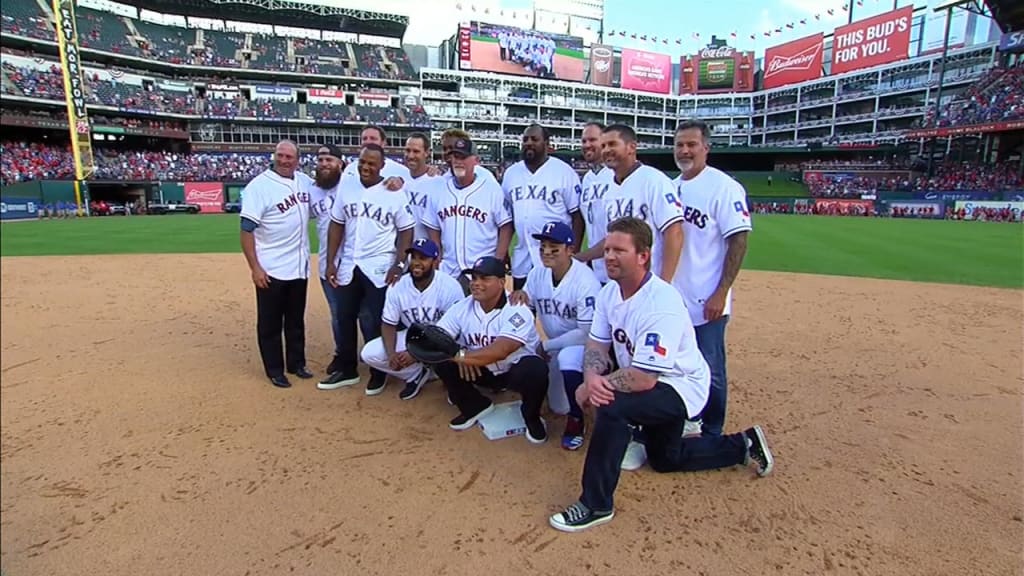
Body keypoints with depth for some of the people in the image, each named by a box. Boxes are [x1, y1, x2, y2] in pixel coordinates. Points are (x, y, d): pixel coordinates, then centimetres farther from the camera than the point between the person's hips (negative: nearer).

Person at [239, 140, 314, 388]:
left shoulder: (305, 181, 4)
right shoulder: (259, 186, -13)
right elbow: (247, 230, -15)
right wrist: (255, 267, -19)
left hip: (299, 267, 6)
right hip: (271, 269, -6)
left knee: (296, 321, 17)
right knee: (270, 323, 7)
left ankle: (296, 363, 31)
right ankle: (275, 370, 20)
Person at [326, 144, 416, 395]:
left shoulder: (394, 193, -7)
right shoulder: (346, 187, 4)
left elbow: (406, 231, -4)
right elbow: (337, 225, 9)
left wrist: (399, 264, -14)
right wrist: (331, 261, 5)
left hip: (379, 268, -5)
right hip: (348, 266, 5)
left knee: (372, 322, -1)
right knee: (344, 318, 13)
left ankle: (379, 373, 19)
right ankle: (348, 371, 30)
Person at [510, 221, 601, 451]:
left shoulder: (585, 280, -26)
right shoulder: (537, 274, -8)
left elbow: (587, 333, -25)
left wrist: (545, 346, -19)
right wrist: (521, 296, -20)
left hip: (585, 343, -6)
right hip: (555, 347, 6)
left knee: (568, 358, -40)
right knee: (558, 407, 12)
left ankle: (576, 420, -16)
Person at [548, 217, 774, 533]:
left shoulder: (662, 303, -34)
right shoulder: (610, 292, -7)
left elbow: (644, 377, -36)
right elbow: (597, 344, -4)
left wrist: (589, 388, -28)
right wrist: (592, 376, -26)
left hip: (682, 387, -9)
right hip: (657, 387, 9)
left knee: (612, 405, -33)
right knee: (665, 459, 26)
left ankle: (596, 505, -18)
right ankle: (743, 445, 44)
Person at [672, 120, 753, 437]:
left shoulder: (724, 187, -10)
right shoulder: (670, 187, 11)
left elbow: (739, 241, -14)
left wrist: (722, 292, -19)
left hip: (705, 301, -7)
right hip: (671, 299, 7)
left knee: (709, 372, 3)